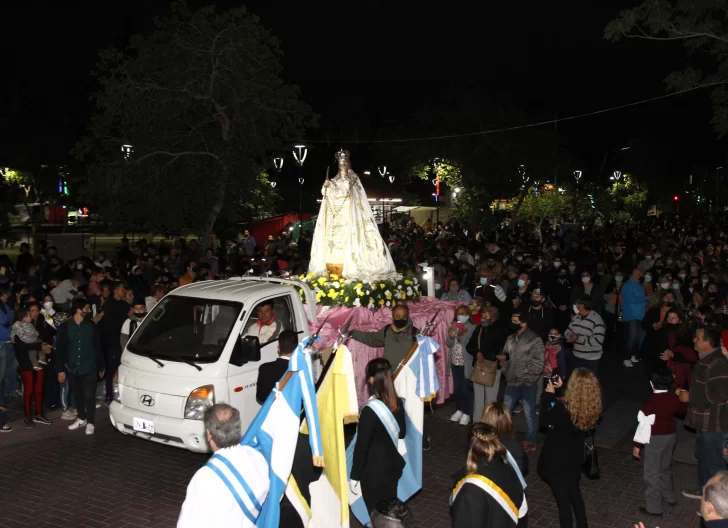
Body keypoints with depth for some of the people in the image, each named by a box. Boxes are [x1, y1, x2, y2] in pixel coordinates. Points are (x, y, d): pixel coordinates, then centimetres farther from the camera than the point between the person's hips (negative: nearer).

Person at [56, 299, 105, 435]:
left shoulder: (91, 326, -1)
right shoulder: (65, 327, -3)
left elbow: (98, 347, 3)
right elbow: (60, 349, -1)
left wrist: (101, 367, 5)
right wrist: (61, 369, -5)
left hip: (89, 368, -1)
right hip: (72, 368, 1)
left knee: (89, 396, -2)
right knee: (77, 395, 14)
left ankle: (90, 422, 9)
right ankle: (82, 418, 31)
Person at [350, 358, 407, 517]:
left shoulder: (370, 410, -25)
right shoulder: (398, 403, -5)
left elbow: (361, 446, -18)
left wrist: (354, 477, -9)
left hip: (373, 473, -6)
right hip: (393, 467, 6)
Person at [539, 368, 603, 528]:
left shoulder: (563, 408, -32)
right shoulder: (592, 409, -13)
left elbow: (545, 420, -13)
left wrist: (548, 394, -8)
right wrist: (558, 390, 3)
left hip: (556, 461, -6)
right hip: (574, 459, 6)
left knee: (563, 500, 11)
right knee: (575, 495, 27)